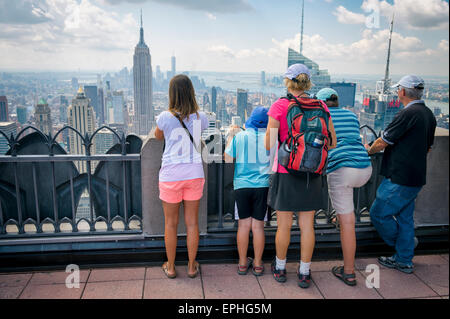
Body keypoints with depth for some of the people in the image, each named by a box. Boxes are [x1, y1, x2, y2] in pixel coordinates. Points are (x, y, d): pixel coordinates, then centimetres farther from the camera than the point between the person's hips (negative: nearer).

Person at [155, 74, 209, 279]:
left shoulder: (166, 117, -11)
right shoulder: (200, 117, -4)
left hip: (171, 175, -2)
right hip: (194, 174, 2)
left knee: (171, 223, 12)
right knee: (192, 222, 12)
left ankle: (170, 267, 26)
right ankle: (192, 266, 25)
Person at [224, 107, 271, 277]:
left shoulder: (240, 136, -4)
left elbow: (228, 159, 3)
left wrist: (230, 137, 12)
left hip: (242, 185, 0)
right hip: (262, 185, 0)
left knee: (244, 224, 8)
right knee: (258, 225, 7)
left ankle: (243, 264, 18)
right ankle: (257, 265, 16)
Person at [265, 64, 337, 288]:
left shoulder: (279, 106, -9)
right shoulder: (320, 107, 0)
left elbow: (269, 145, -10)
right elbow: (332, 143, 4)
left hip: (286, 173, -2)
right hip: (311, 175, 3)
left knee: (284, 225, 11)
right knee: (307, 225, 12)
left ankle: (280, 268, 30)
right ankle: (304, 273, 25)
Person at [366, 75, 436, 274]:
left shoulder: (408, 114, -19)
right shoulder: (429, 115, 11)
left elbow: (382, 143, -15)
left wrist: (369, 150, 5)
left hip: (400, 179, -9)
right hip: (416, 177, 9)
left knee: (378, 213, 5)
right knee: (405, 217, 16)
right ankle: (404, 261, 24)